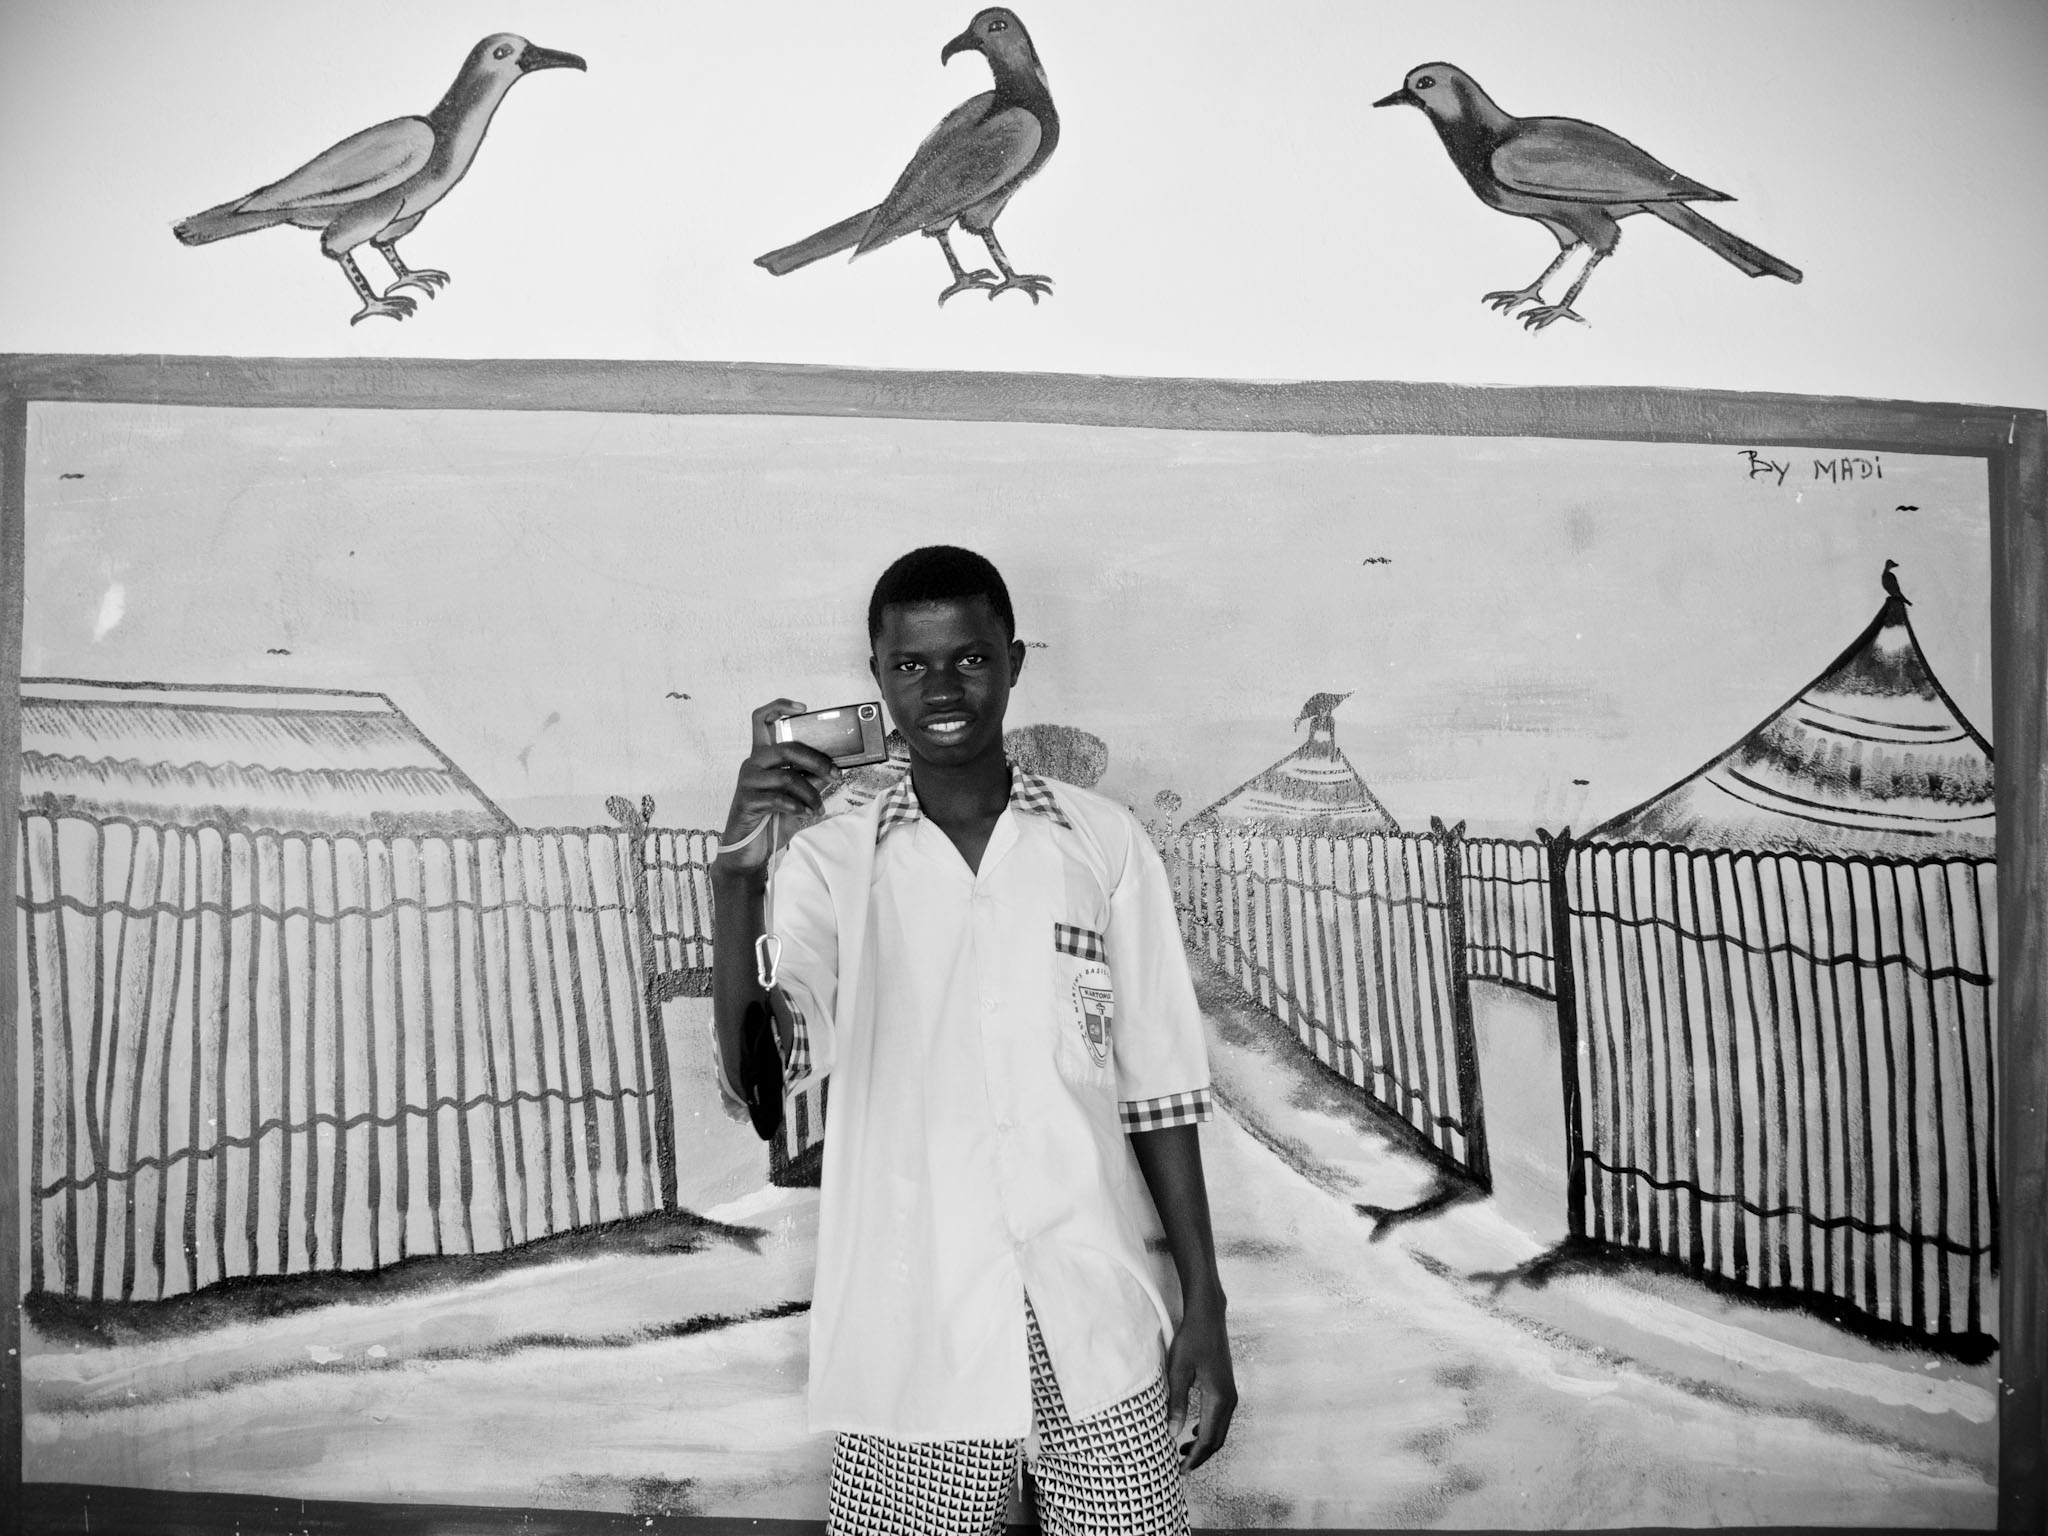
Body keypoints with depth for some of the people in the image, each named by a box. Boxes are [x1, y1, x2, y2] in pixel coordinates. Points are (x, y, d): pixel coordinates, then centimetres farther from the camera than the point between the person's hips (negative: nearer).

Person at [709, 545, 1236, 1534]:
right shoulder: (830, 863, -1)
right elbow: (760, 1069, -15)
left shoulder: (1104, 844, 1)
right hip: (912, 1332, 0)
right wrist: (738, 871, -28)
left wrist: (1203, 1302, 2)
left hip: (1097, 1320, 1)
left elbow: (1158, 1084, 3)